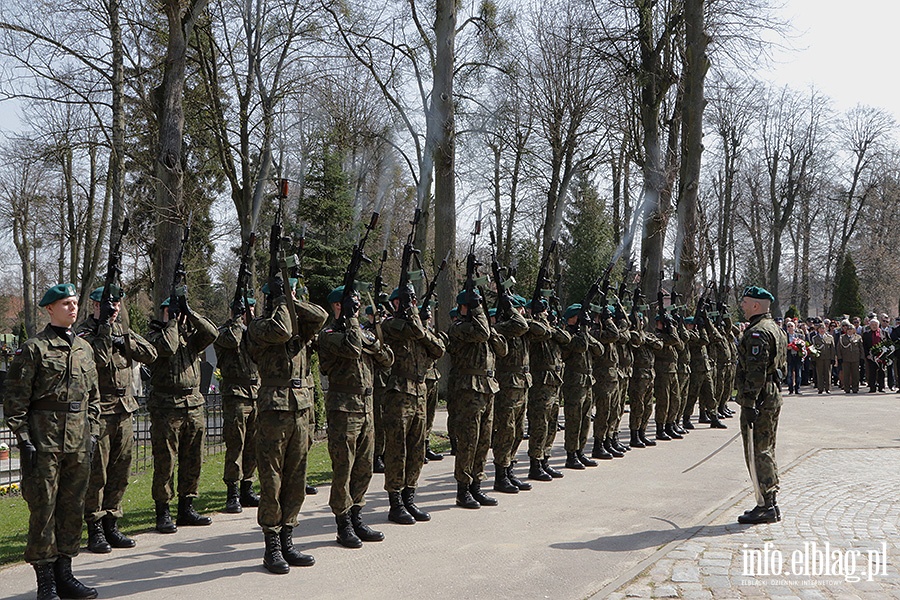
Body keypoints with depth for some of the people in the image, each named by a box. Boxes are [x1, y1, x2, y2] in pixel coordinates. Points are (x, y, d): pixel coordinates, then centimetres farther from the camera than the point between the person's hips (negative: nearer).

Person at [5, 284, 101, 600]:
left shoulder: (84, 348, 13)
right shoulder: (33, 348, -5)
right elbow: (15, 399, -7)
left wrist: (92, 433, 11)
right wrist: (24, 439, -11)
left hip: (78, 443, 6)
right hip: (44, 440, -6)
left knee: (73, 507, 10)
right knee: (43, 508, 0)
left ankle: (64, 574, 21)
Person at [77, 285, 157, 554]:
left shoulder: (123, 330, 13)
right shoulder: (84, 333, -6)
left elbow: (151, 355, 4)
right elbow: (98, 360, -23)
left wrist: (126, 340, -9)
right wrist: (104, 331, -22)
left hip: (124, 411, 6)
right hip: (98, 412, -6)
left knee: (120, 473, 11)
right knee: (96, 474, -1)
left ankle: (111, 524, 21)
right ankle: (95, 530, 9)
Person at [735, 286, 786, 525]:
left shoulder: (757, 333, -17)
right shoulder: (775, 329, 17)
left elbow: (756, 372, -23)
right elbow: (781, 366, 22)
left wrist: (748, 403, -23)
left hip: (759, 399, -11)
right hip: (774, 396, 11)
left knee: (757, 452, -5)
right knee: (766, 450, 16)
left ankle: (766, 507, -2)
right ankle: (770, 504, 22)